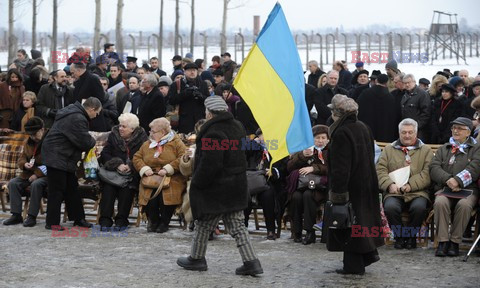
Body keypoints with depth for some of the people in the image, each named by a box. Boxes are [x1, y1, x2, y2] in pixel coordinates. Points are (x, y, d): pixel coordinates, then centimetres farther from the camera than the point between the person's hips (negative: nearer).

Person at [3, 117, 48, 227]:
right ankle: (16, 215, -15)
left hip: (45, 175, -7)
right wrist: (25, 164, -8)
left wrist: (37, 174, -22)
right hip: (29, 173, 7)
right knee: (13, 183, -15)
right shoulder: (28, 143, 12)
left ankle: (32, 216, -29)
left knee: (36, 184, -37)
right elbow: (21, 159, 18)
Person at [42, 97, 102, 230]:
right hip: (57, 158, -11)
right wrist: (93, 141, -1)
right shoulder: (78, 119, -24)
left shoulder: (74, 111, 10)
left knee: (72, 188, 15)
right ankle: (52, 222, 1)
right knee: (57, 190, -5)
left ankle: (78, 218, 22)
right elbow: (85, 143, -21)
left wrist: (89, 140, 5)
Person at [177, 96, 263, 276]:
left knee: (203, 225, 10)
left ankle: (197, 259, 24)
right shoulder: (237, 127, 7)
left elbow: (209, 164, -25)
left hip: (216, 189, -8)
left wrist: (197, 182, -12)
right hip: (236, 186, 8)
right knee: (237, 226, 9)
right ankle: (251, 262, 2)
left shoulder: (213, 133, -22)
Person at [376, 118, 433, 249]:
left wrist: (410, 185, -14)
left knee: (419, 207, -34)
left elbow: (427, 173, 0)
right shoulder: (389, 149, 20)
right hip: (394, 193, 1)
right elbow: (380, 170, 9)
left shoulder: (426, 150, 15)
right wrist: (390, 184, -11)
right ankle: (399, 236, -8)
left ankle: (411, 236, -8)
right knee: (390, 207, -32)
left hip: (417, 192, -1)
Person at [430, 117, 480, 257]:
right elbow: (434, 168, 7)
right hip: (445, 188, 2)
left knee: (464, 205, -36)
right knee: (440, 202, -34)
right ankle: (443, 241, -29)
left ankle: (455, 241, -25)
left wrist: (458, 180, -19)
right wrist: (448, 180, -12)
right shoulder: (443, 149, 22)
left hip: (468, 189, -2)